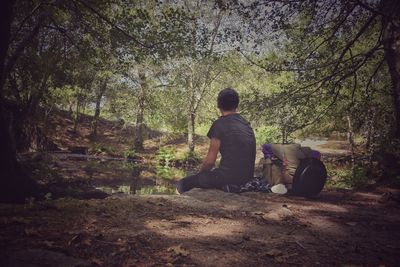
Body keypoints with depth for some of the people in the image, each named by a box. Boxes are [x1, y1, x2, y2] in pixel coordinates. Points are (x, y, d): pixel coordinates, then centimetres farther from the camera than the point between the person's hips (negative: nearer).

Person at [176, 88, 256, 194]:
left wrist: (201, 172, 11)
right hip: (247, 179, 8)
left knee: (182, 184, 5)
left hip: (227, 178, -8)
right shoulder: (247, 124, 12)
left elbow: (210, 160, -10)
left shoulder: (219, 124, -10)